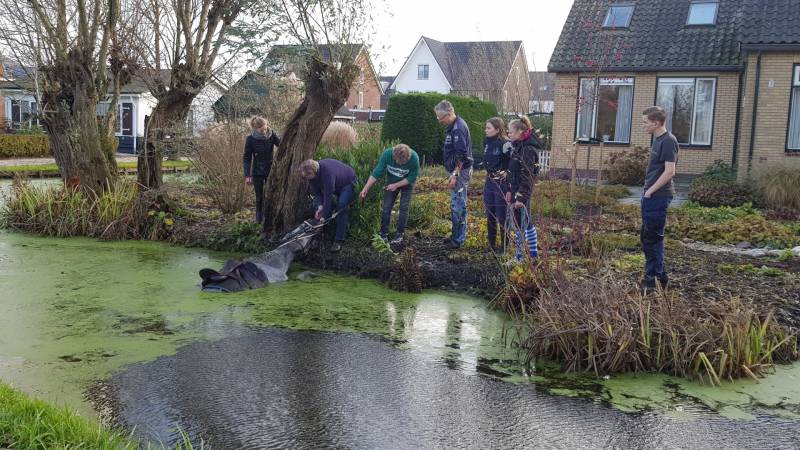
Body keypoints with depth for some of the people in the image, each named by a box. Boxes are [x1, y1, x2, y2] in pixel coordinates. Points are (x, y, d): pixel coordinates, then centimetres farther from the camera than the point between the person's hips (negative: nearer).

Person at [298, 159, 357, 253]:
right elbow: (316, 192, -11)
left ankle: (339, 240, -19)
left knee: (341, 205, -22)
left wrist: (324, 215, -35)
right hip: (336, 184, 8)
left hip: (348, 182, -8)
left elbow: (328, 195, -39)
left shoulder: (327, 171, -43)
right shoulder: (311, 175, -19)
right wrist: (320, 207, -28)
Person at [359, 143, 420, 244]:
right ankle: (384, 234, 9)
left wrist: (396, 185, -25)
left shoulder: (414, 158, -35)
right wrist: (366, 189, -29)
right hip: (391, 183, 2)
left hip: (406, 183, -2)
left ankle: (399, 234, 8)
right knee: (386, 208, -1)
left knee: (404, 208, -4)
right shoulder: (387, 154, -31)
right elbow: (377, 173, -25)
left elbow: (412, 178, -22)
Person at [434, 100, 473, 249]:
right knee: (456, 204, 16)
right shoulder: (455, 126, 13)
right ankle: (456, 235, 26)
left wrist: (455, 175, -23)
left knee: (458, 205, -4)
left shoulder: (458, 128, -19)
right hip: (458, 171, 10)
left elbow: (461, 156, -24)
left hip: (460, 171, -10)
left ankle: (459, 239, 2)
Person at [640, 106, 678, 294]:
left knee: (653, 238, -3)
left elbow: (669, 171, -20)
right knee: (647, 237, 16)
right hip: (650, 195, 10)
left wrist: (651, 191, -16)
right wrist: (648, 192, 14)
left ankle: (653, 280, 5)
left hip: (659, 196, -10)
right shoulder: (657, 139, 13)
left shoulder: (668, 141, -15)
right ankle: (659, 275, 27)